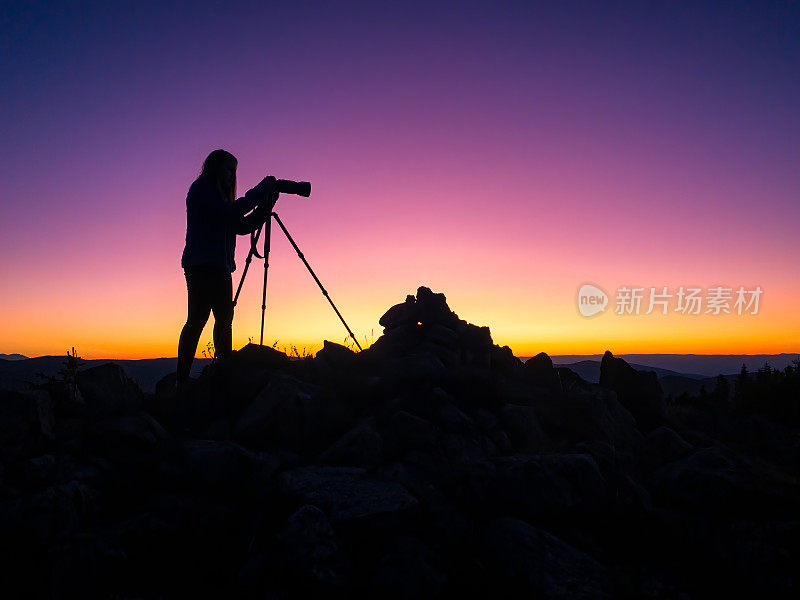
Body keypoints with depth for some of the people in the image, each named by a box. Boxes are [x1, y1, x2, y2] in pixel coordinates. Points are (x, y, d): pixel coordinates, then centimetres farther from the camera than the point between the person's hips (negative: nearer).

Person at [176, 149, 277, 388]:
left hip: (219, 266, 9)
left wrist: (266, 203, 10)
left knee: (224, 318, 4)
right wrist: (259, 192, -7)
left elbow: (242, 226, 18)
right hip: (202, 264, -9)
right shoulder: (201, 189, 0)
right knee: (198, 317, -14)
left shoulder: (217, 194, 25)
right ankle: (181, 381, -14)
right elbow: (231, 213, -15)